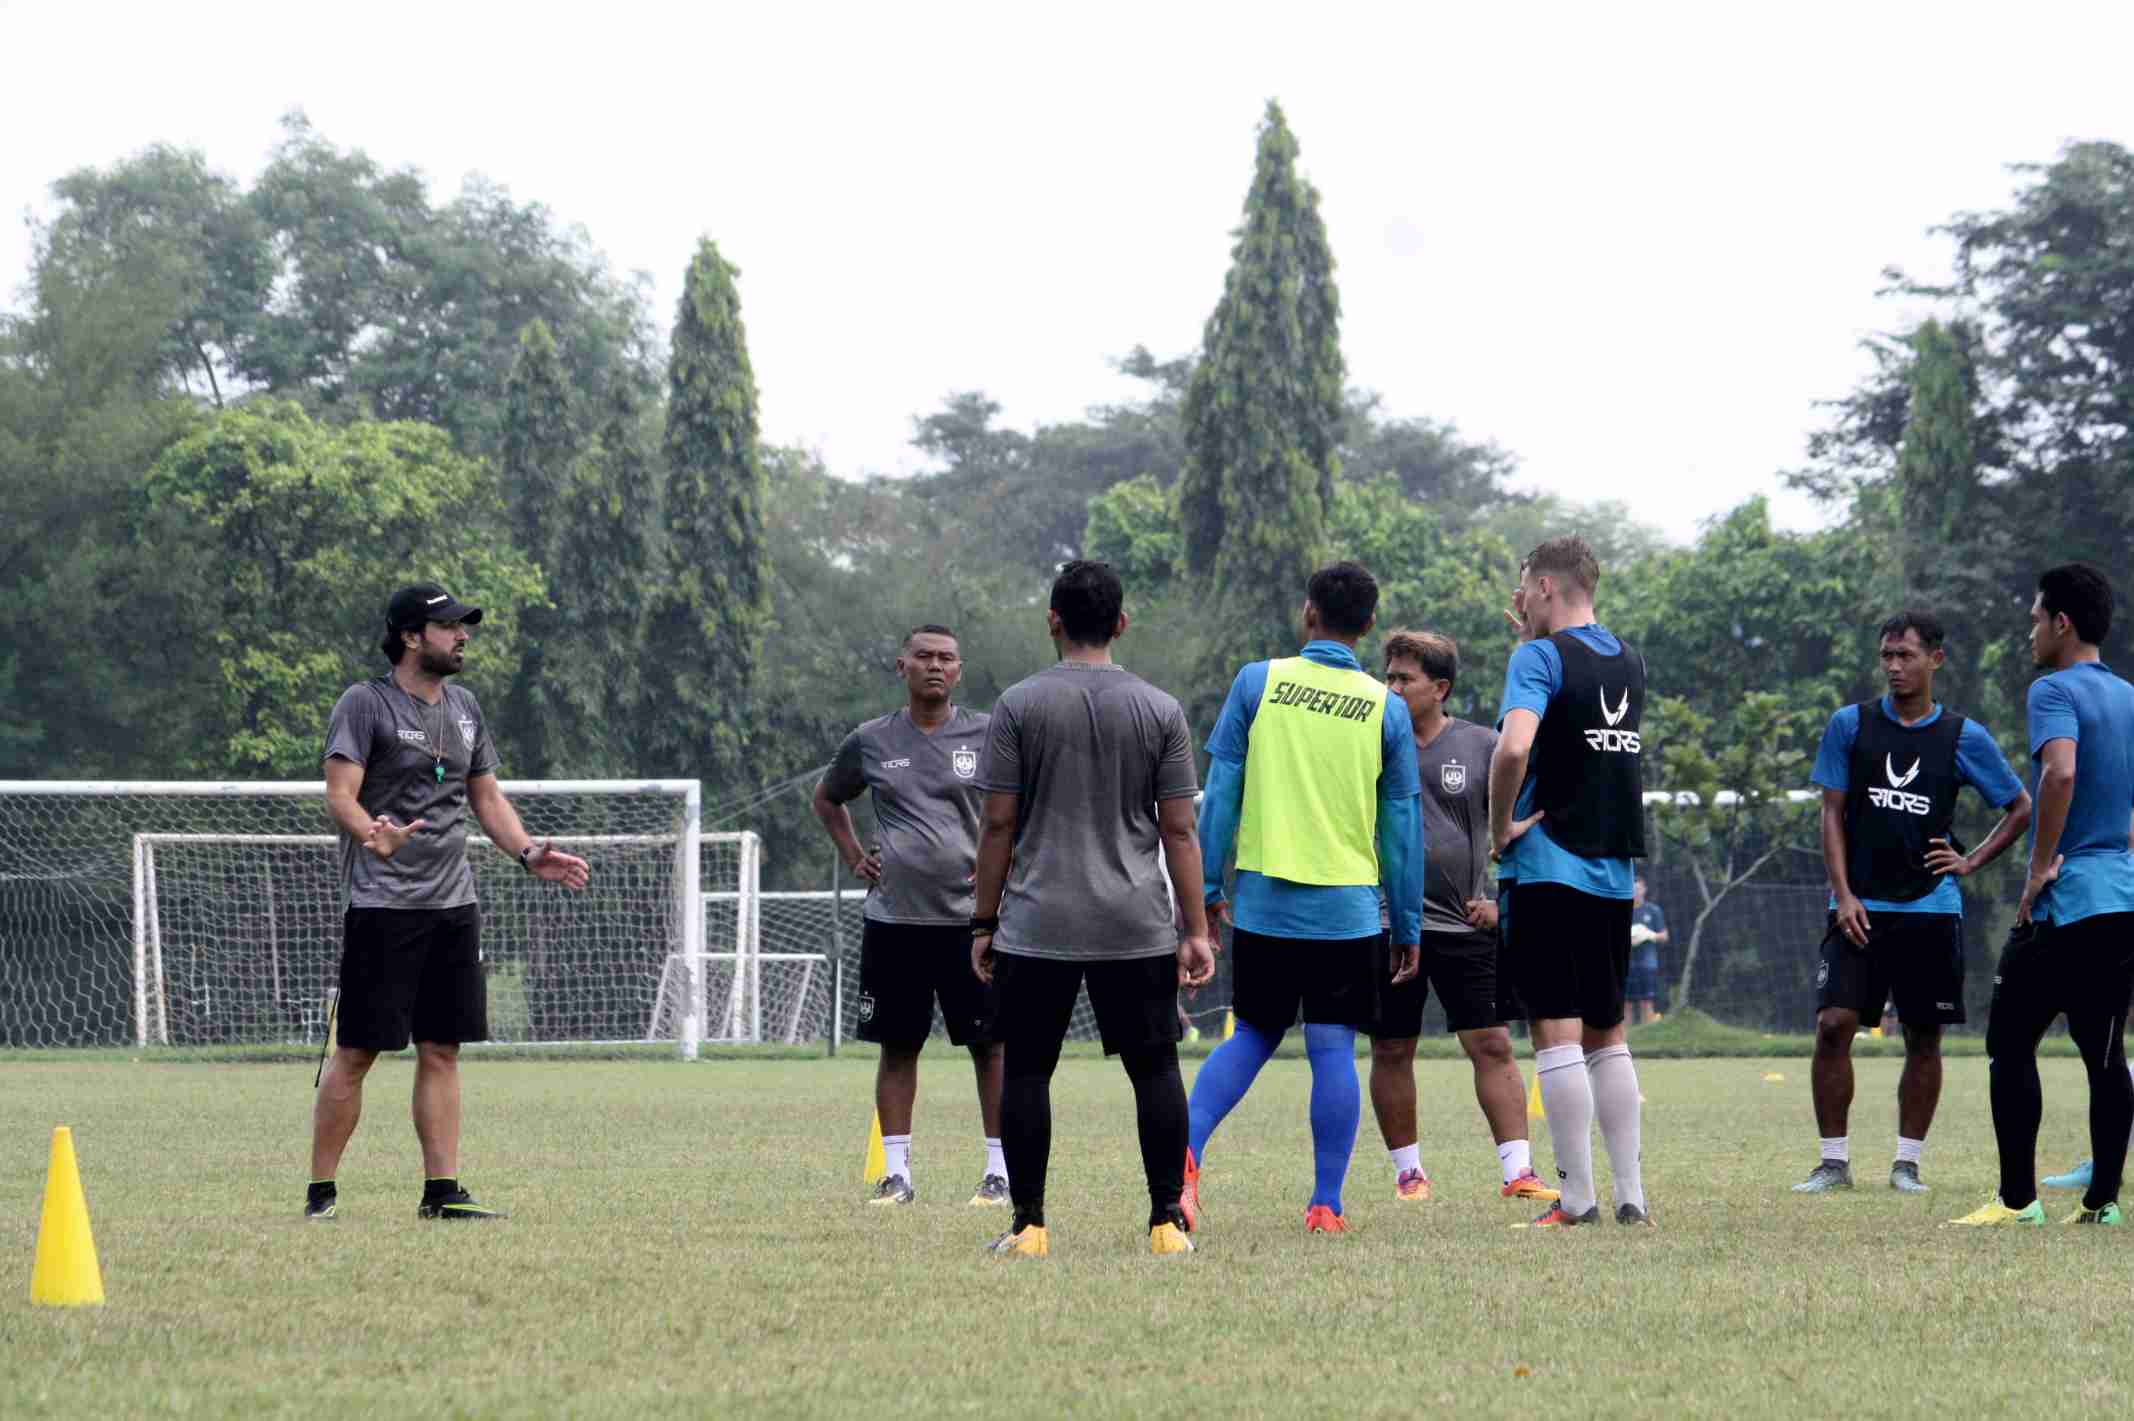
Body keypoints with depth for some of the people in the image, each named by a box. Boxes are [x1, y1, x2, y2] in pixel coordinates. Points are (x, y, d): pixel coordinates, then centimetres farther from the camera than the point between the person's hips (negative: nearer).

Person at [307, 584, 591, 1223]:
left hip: (453, 904, 7)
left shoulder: (464, 708, 16)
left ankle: (442, 1191, 7)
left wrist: (529, 853, 7)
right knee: (356, 1051, -6)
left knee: (441, 1050, 5)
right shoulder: (364, 704, -6)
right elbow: (340, 795, -14)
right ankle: (321, 1193, -1)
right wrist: (373, 834, -34)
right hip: (381, 903, -7)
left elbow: (486, 797, 23)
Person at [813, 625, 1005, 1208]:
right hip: (893, 918, 2)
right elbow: (827, 799, 24)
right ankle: (896, 1174, 11)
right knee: (897, 1046, 5)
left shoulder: (988, 736, 0)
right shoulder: (870, 742, 7)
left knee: (990, 1046, -1)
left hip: (971, 918, -2)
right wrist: (853, 857, 11)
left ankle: (1000, 1171, 5)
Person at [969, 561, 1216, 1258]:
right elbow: (1180, 832, 1)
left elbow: (998, 823, -2)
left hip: (1035, 928, -1)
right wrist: (1195, 931, 5)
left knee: (1027, 1070, 6)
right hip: (1138, 929, 1)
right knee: (1154, 1067, 8)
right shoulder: (1160, 710, 2)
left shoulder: (1019, 704, -2)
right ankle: (1168, 1221, 5)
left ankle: (1028, 1226, 3)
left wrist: (984, 923, 5)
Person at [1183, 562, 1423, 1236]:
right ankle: (1325, 1205, 2)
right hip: (1347, 908, -1)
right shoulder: (1386, 708, 2)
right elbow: (1401, 826, 4)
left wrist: (1205, 889, 5)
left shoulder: (1257, 682, 0)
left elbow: (1220, 792, -1)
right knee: (1333, 1051, 3)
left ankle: (1187, 1151, -5)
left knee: (1253, 1036, 15)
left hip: (1262, 902, 1)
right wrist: (1408, 928, 10)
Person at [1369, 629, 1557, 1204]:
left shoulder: (1481, 747, 2)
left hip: (1465, 922, -1)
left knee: (1492, 1045, -5)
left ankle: (1518, 1171, -5)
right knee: (1391, 1051, 4)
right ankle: (1408, 1171, 16)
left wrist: (1503, 899, -3)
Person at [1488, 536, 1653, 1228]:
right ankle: (1631, 1192, 11)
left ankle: (1577, 1197, -6)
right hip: (1614, 871, 7)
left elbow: (1515, 746, -26)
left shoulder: (1541, 657, -11)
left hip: (1547, 867, -7)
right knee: (1606, 1035, 14)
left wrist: (1501, 826, -12)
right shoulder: (1629, 663, 11)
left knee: (1557, 1034, -5)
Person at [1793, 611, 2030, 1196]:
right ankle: (1834, 1161, -3)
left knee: (1924, 1037, 3)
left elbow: (2020, 807, 13)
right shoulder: (1850, 725, 3)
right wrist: (1844, 895, -6)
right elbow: (1832, 813, 4)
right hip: (1860, 908, 0)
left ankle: (1907, 1162, 13)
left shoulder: (1964, 737, 2)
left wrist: (1970, 862, 1)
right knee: (1834, 1024, -11)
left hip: (1931, 911, 0)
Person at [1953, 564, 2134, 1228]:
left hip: (2065, 901, -8)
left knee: (2010, 1044, 0)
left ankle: (2017, 1197, -2)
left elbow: (2061, 773, -27)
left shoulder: (2055, 691, -10)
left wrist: (2041, 867, -20)